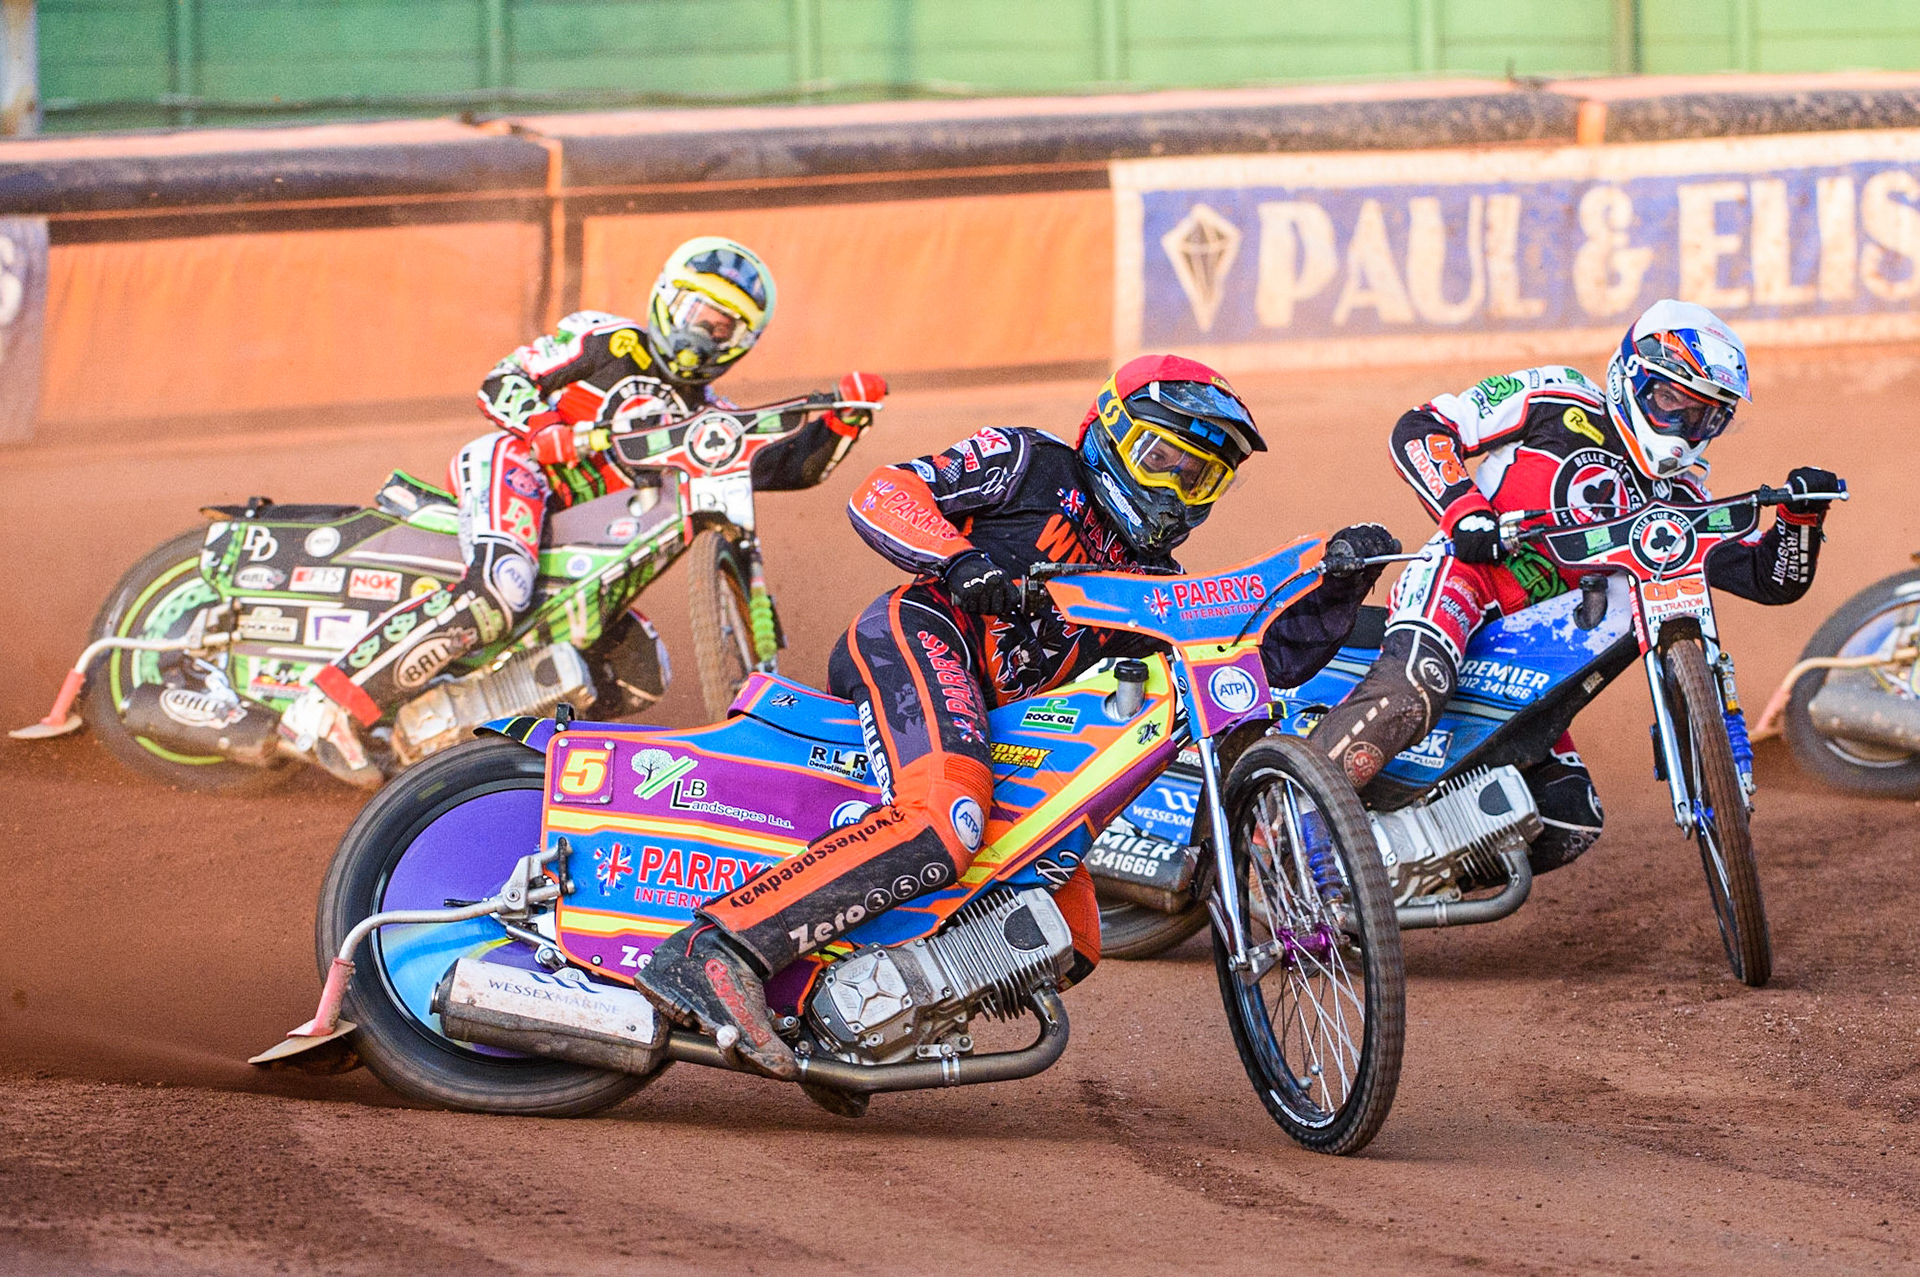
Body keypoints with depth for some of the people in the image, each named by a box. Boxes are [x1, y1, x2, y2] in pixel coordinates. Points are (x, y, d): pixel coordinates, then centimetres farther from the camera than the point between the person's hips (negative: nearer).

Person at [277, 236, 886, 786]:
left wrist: (843, 423, -2)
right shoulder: (610, 342, 6)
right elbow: (500, 383, 0)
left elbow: (788, 465, 17)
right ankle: (328, 709, -41)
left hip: (570, 532, 8)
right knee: (495, 595, -37)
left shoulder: (704, 418, 24)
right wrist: (545, 430, -21)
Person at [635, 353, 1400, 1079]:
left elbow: (1269, 656, 20)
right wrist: (957, 560, -17)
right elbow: (882, 494, 1)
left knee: (1069, 943, 4)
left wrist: (1338, 587, 4)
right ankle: (710, 952, -46)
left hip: (993, 728, 8)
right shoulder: (1034, 467, 10)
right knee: (942, 822, -38)